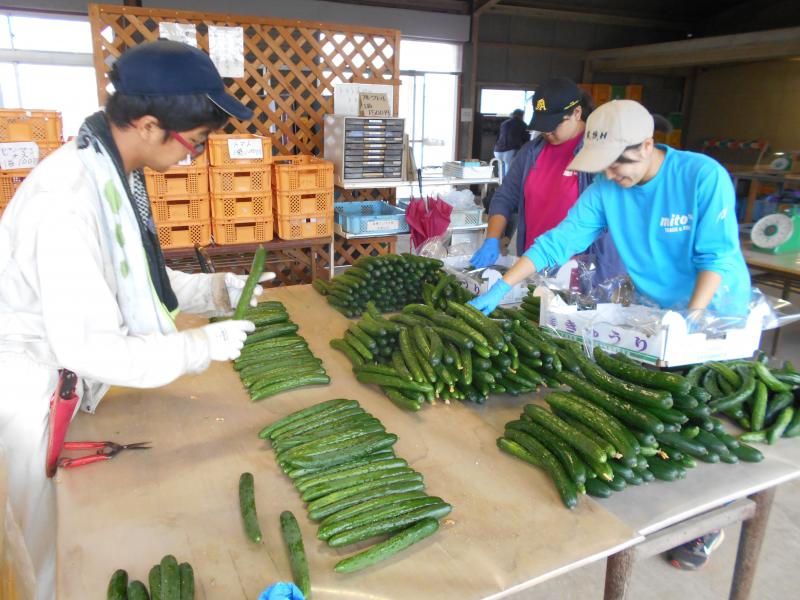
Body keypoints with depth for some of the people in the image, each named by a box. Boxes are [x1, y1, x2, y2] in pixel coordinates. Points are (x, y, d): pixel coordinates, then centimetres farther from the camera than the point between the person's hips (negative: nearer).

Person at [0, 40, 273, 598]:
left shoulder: (113, 172, -4)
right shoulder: (66, 201, -32)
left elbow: (131, 277, 8)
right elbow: (85, 347, -30)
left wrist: (217, 289, -2)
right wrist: (202, 346, -23)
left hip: (72, 379, 8)